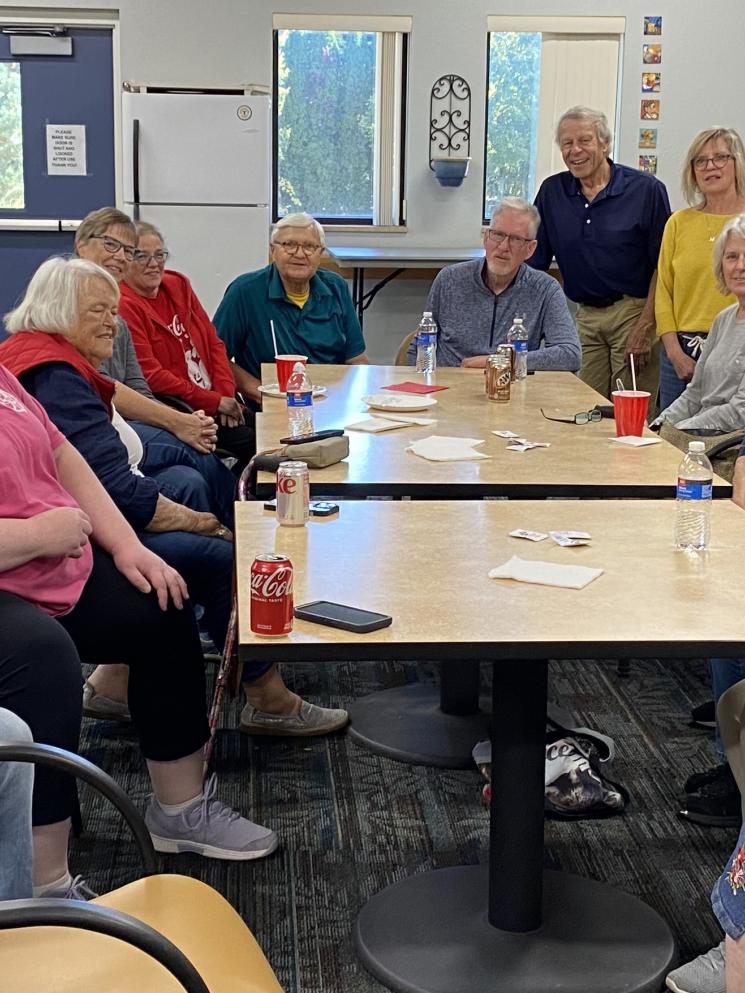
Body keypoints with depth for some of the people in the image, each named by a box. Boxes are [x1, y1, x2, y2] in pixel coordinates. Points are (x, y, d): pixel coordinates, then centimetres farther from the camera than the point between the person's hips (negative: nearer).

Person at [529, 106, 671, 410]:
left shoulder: (646, 190, -5)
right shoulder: (552, 192, 7)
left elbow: (662, 265, -5)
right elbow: (532, 262, 10)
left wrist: (645, 327, -12)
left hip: (635, 312, -4)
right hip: (586, 315, 4)